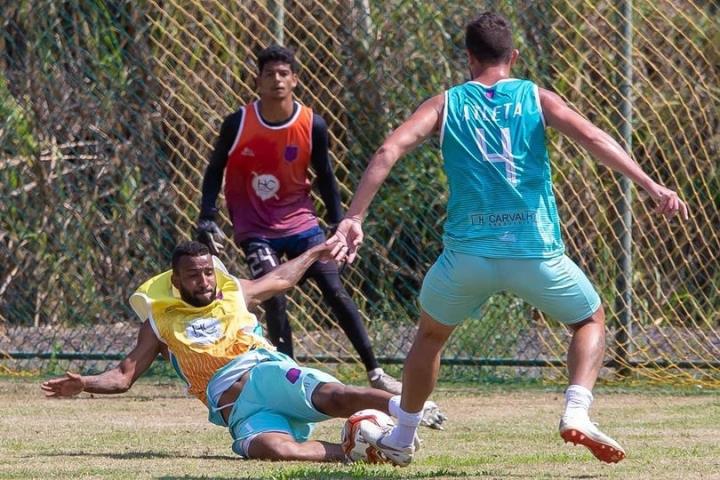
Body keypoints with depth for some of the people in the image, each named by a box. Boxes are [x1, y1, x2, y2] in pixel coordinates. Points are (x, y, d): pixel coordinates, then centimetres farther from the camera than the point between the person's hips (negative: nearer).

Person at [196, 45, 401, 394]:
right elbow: (215, 169, 1)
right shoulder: (238, 124, -13)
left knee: (337, 294, -5)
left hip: (300, 222, 1)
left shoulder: (312, 125, -9)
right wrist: (207, 218, -7)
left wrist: (338, 222, 4)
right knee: (274, 301, -17)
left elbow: (324, 175, 5)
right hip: (256, 230, -1)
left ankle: (374, 373, 2)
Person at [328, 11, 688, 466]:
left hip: (467, 253, 1)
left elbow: (390, 150, -5)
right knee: (591, 319, 23)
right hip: (537, 253, -1)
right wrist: (651, 185, -15)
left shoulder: (446, 104, 9)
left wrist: (354, 218, -8)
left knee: (431, 334, 29)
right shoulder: (536, 98, 7)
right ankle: (577, 411, 0)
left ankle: (402, 437, 32)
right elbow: (591, 136, -8)